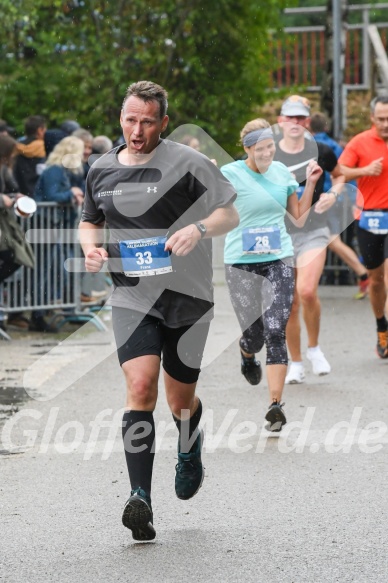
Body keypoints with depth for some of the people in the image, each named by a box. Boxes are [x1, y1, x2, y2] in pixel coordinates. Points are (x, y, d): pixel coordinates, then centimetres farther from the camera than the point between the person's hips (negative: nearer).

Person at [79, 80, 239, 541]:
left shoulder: (188, 164, -6)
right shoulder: (101, 170, 7)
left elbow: (229, 214, -3)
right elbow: (89, 220, 23)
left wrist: (199, 228, -23)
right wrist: (90, 247, 1)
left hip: (187, 297, -1)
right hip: (131, 299, 2)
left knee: (180, 401, 10)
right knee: (140, 387, -19)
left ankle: (189, 450, 47)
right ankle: (140, 497, -24)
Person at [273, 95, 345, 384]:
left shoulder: (321, 151, -2)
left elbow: (340, 175, 18)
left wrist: (334, 193, 0)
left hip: (313, 231, -1)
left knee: (307, 291, -21)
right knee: (288, 303, 2)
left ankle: (314, 347, 4)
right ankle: (296, 364, 19)